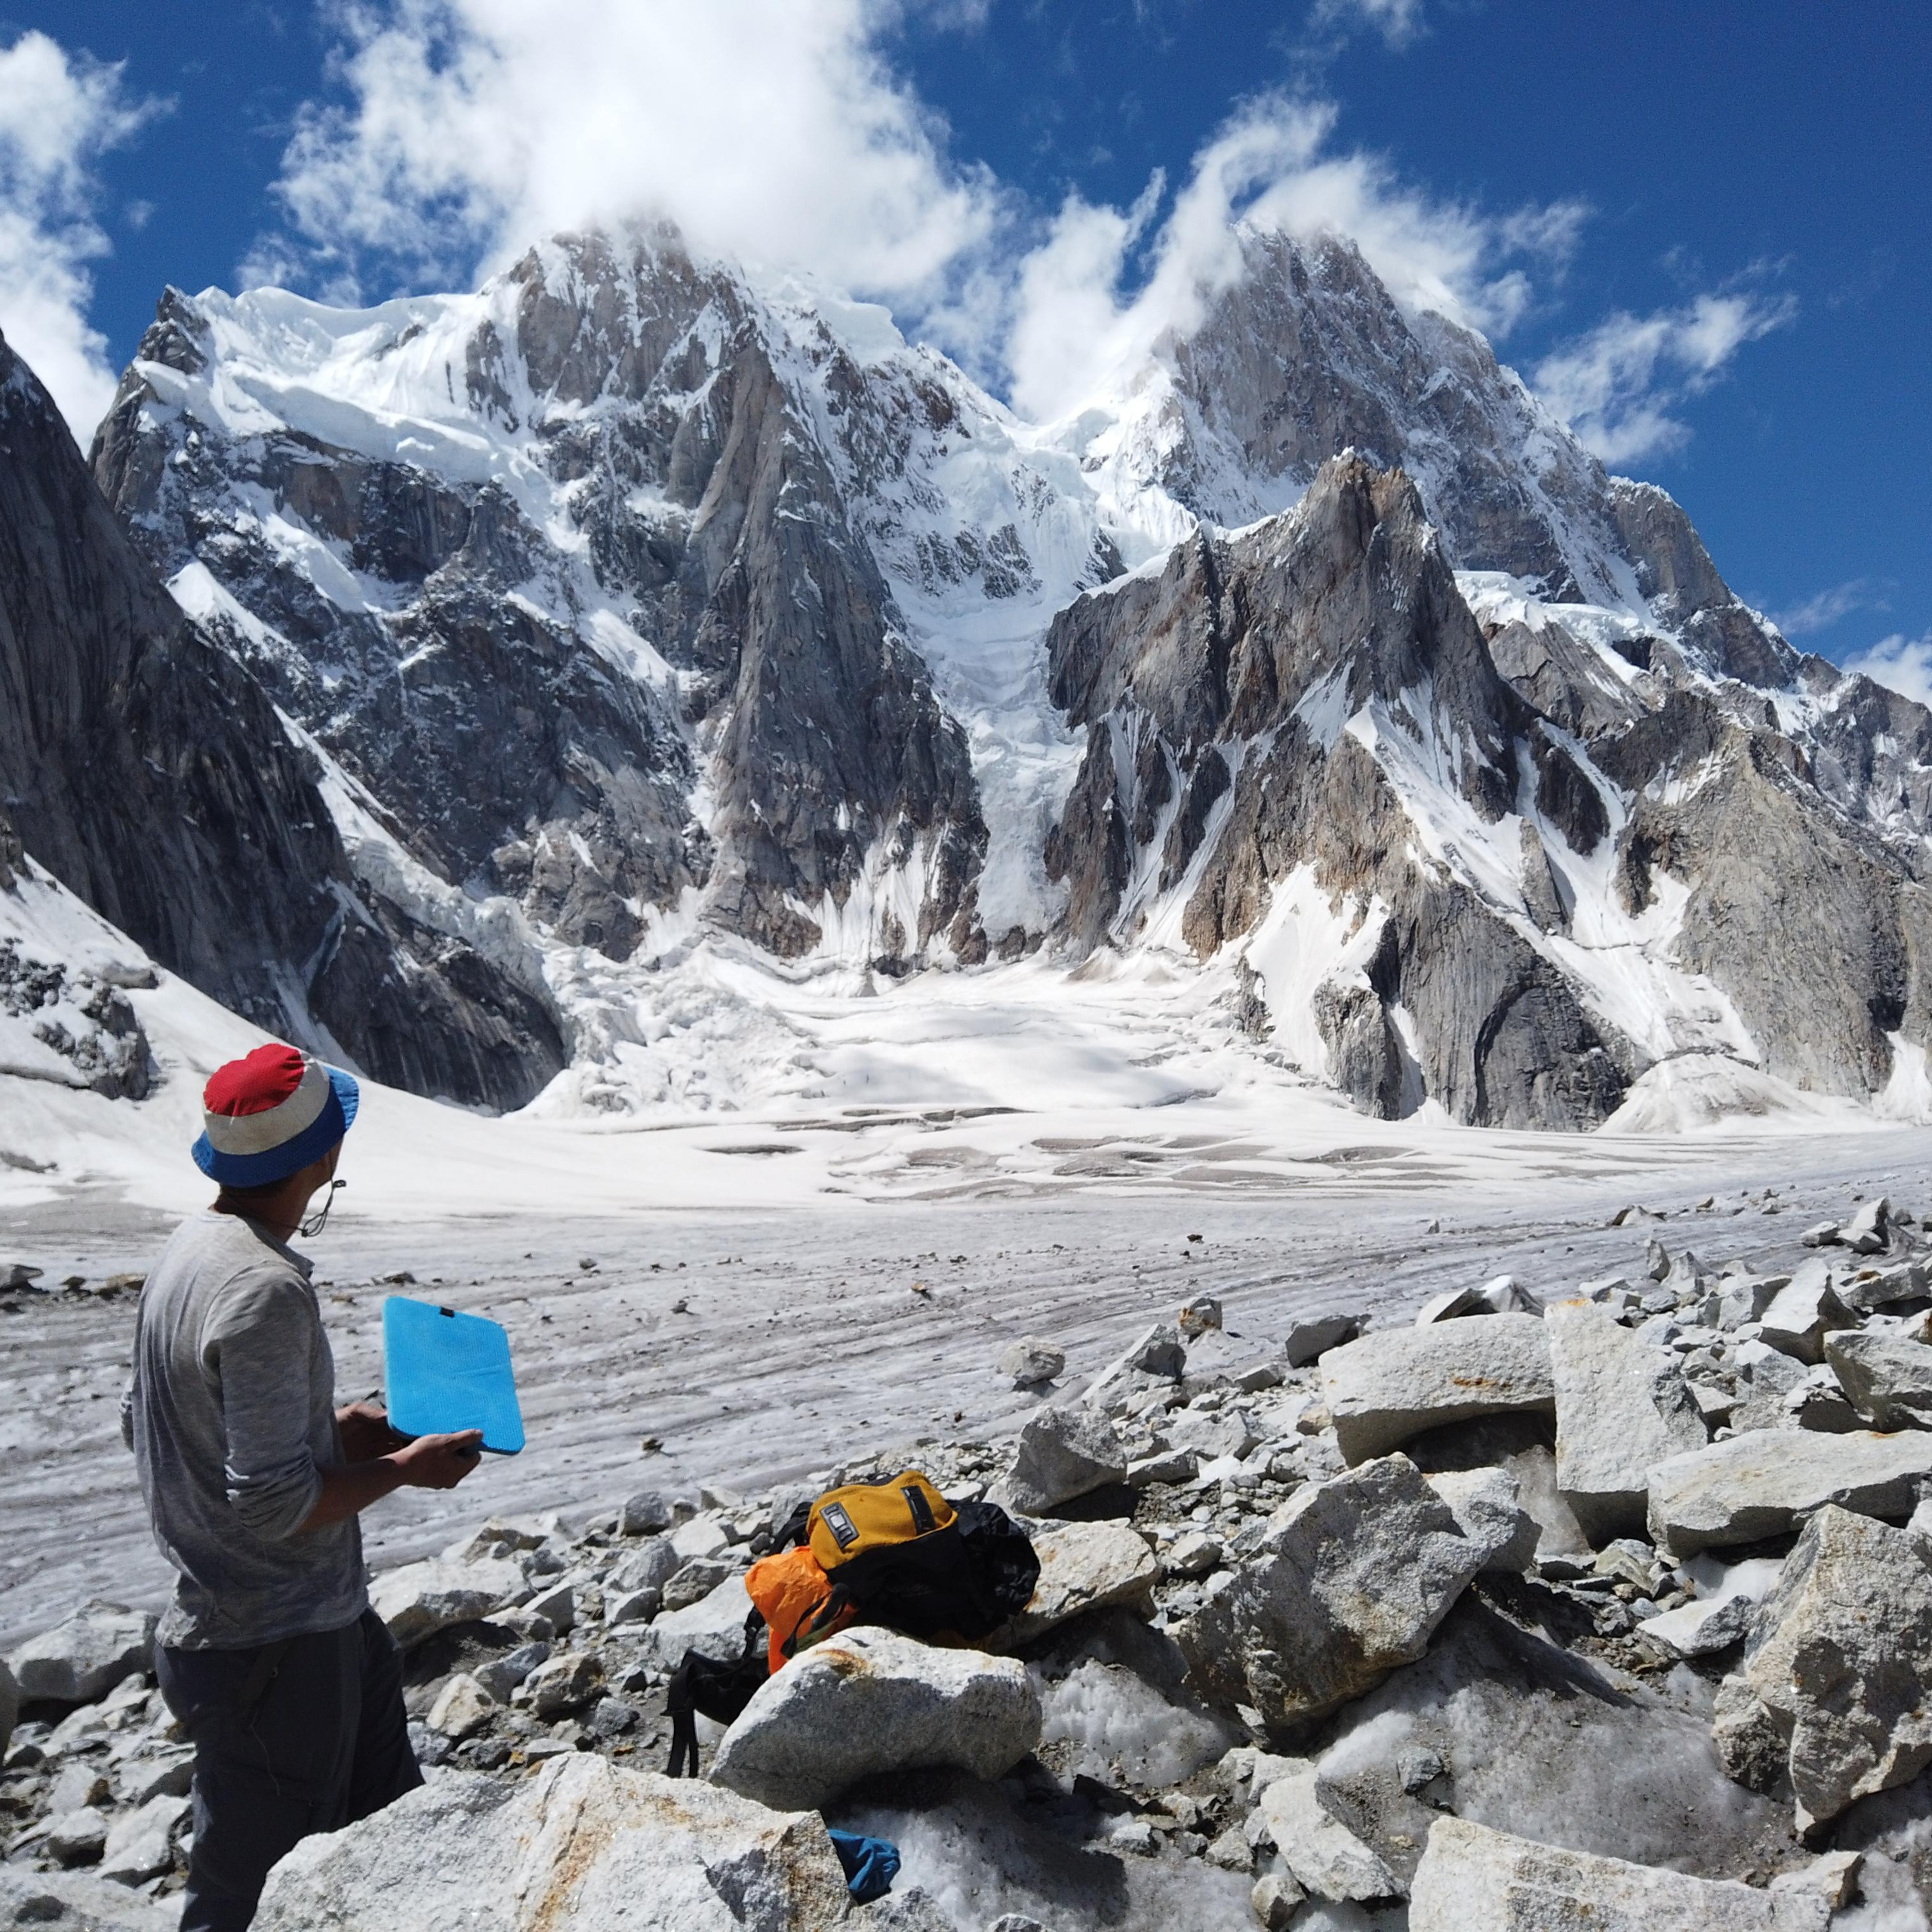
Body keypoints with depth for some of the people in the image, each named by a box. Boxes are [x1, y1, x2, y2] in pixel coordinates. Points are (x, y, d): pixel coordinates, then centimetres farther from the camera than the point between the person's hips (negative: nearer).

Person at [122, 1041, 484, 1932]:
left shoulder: (189, 1246, 1)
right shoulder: (265, 1288, -28)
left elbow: (142, 1421, 12)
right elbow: (275, 1505, -28)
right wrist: (407, 1467, -14)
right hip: (277, 1651, -9)